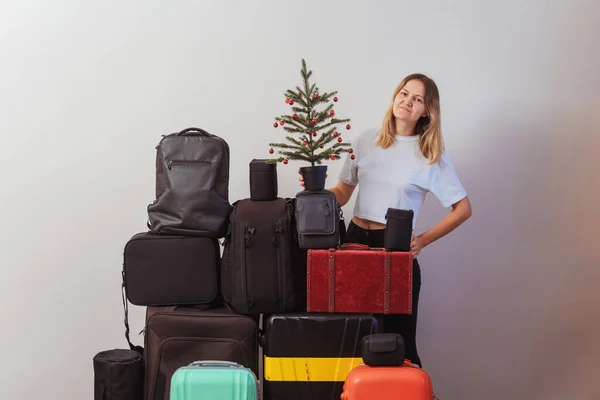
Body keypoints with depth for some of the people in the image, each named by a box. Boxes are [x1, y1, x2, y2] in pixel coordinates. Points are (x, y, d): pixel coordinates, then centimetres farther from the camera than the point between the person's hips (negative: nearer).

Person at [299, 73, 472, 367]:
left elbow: (463, 209, 2)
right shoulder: (367, 141, 10)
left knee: (399, 341, -2)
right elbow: (341, 193, 15)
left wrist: (423, 240, -7)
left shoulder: (431, 155, 1)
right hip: (355, 240, 3)